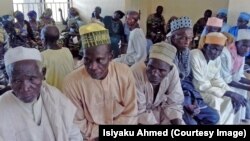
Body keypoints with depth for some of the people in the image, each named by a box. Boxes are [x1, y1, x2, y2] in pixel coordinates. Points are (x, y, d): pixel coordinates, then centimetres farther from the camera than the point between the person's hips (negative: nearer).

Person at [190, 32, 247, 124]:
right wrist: (228, 93, -27)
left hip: (207, 89, 8)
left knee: (229, 100, -5)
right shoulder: (194, 56, -25)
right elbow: (201, 86, -26)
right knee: (215, 101, -27)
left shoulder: (217, 59, -2)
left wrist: (232, 93, -12)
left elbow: (217, 80, 6)